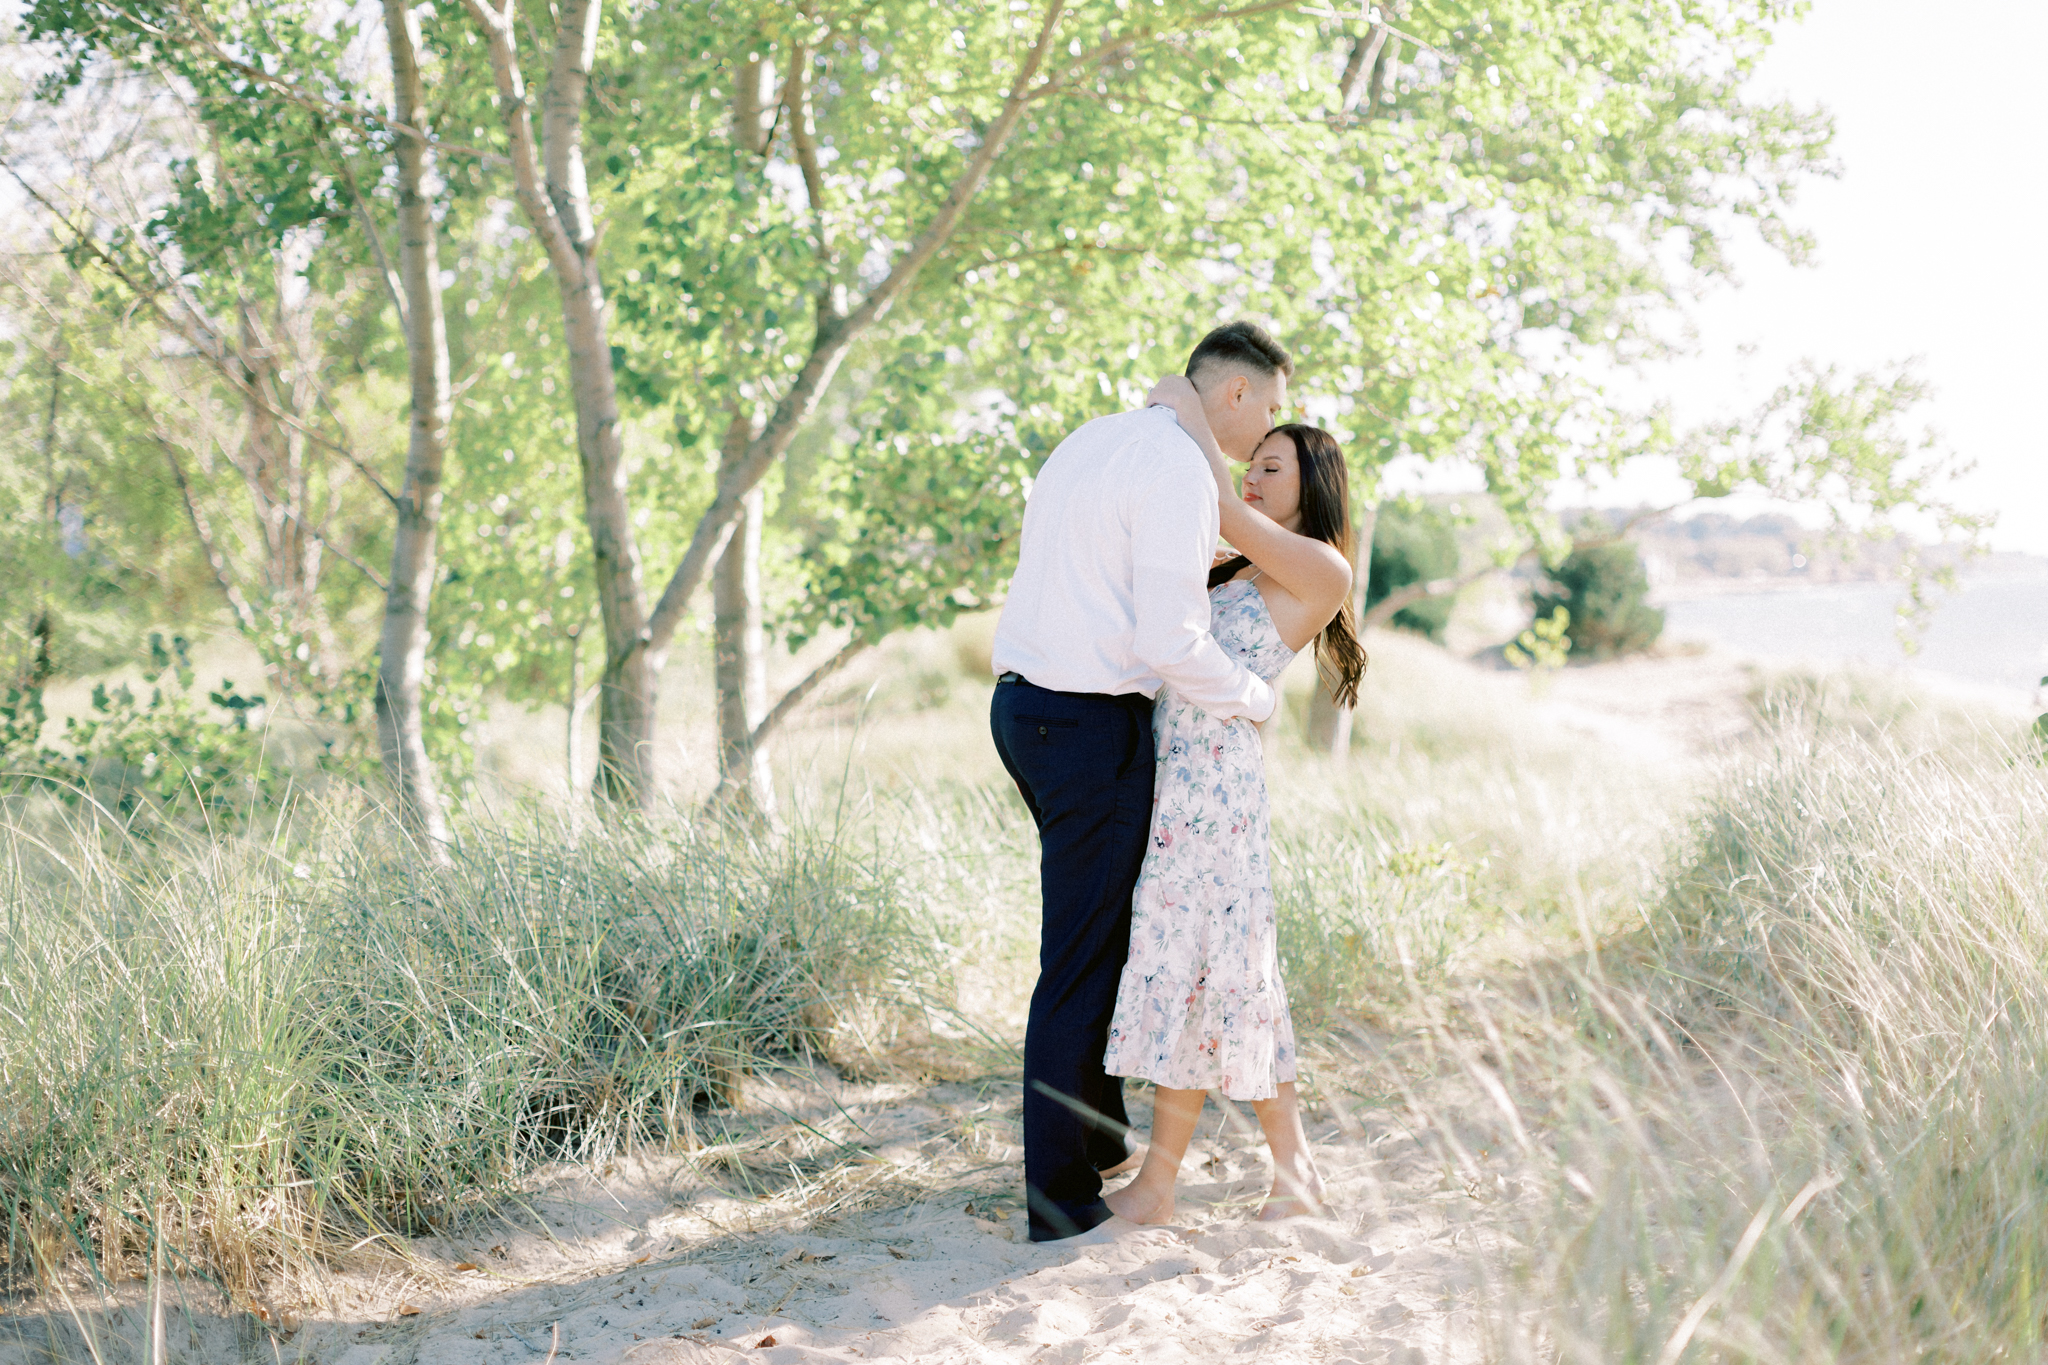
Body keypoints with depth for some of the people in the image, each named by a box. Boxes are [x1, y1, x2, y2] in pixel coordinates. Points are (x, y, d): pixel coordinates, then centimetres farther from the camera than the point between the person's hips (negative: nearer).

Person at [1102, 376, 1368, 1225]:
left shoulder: (1322, 571, -1)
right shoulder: (1238, 574, 23)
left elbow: (1223, 511, -8)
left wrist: (1190, 412, 1)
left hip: (1215, 779, -9)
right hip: (1168, 770, 9)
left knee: (1185, 964, -5)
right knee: (1234, 973, 9)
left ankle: (1157, 1188, 2)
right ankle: (1295, 1170, 15)